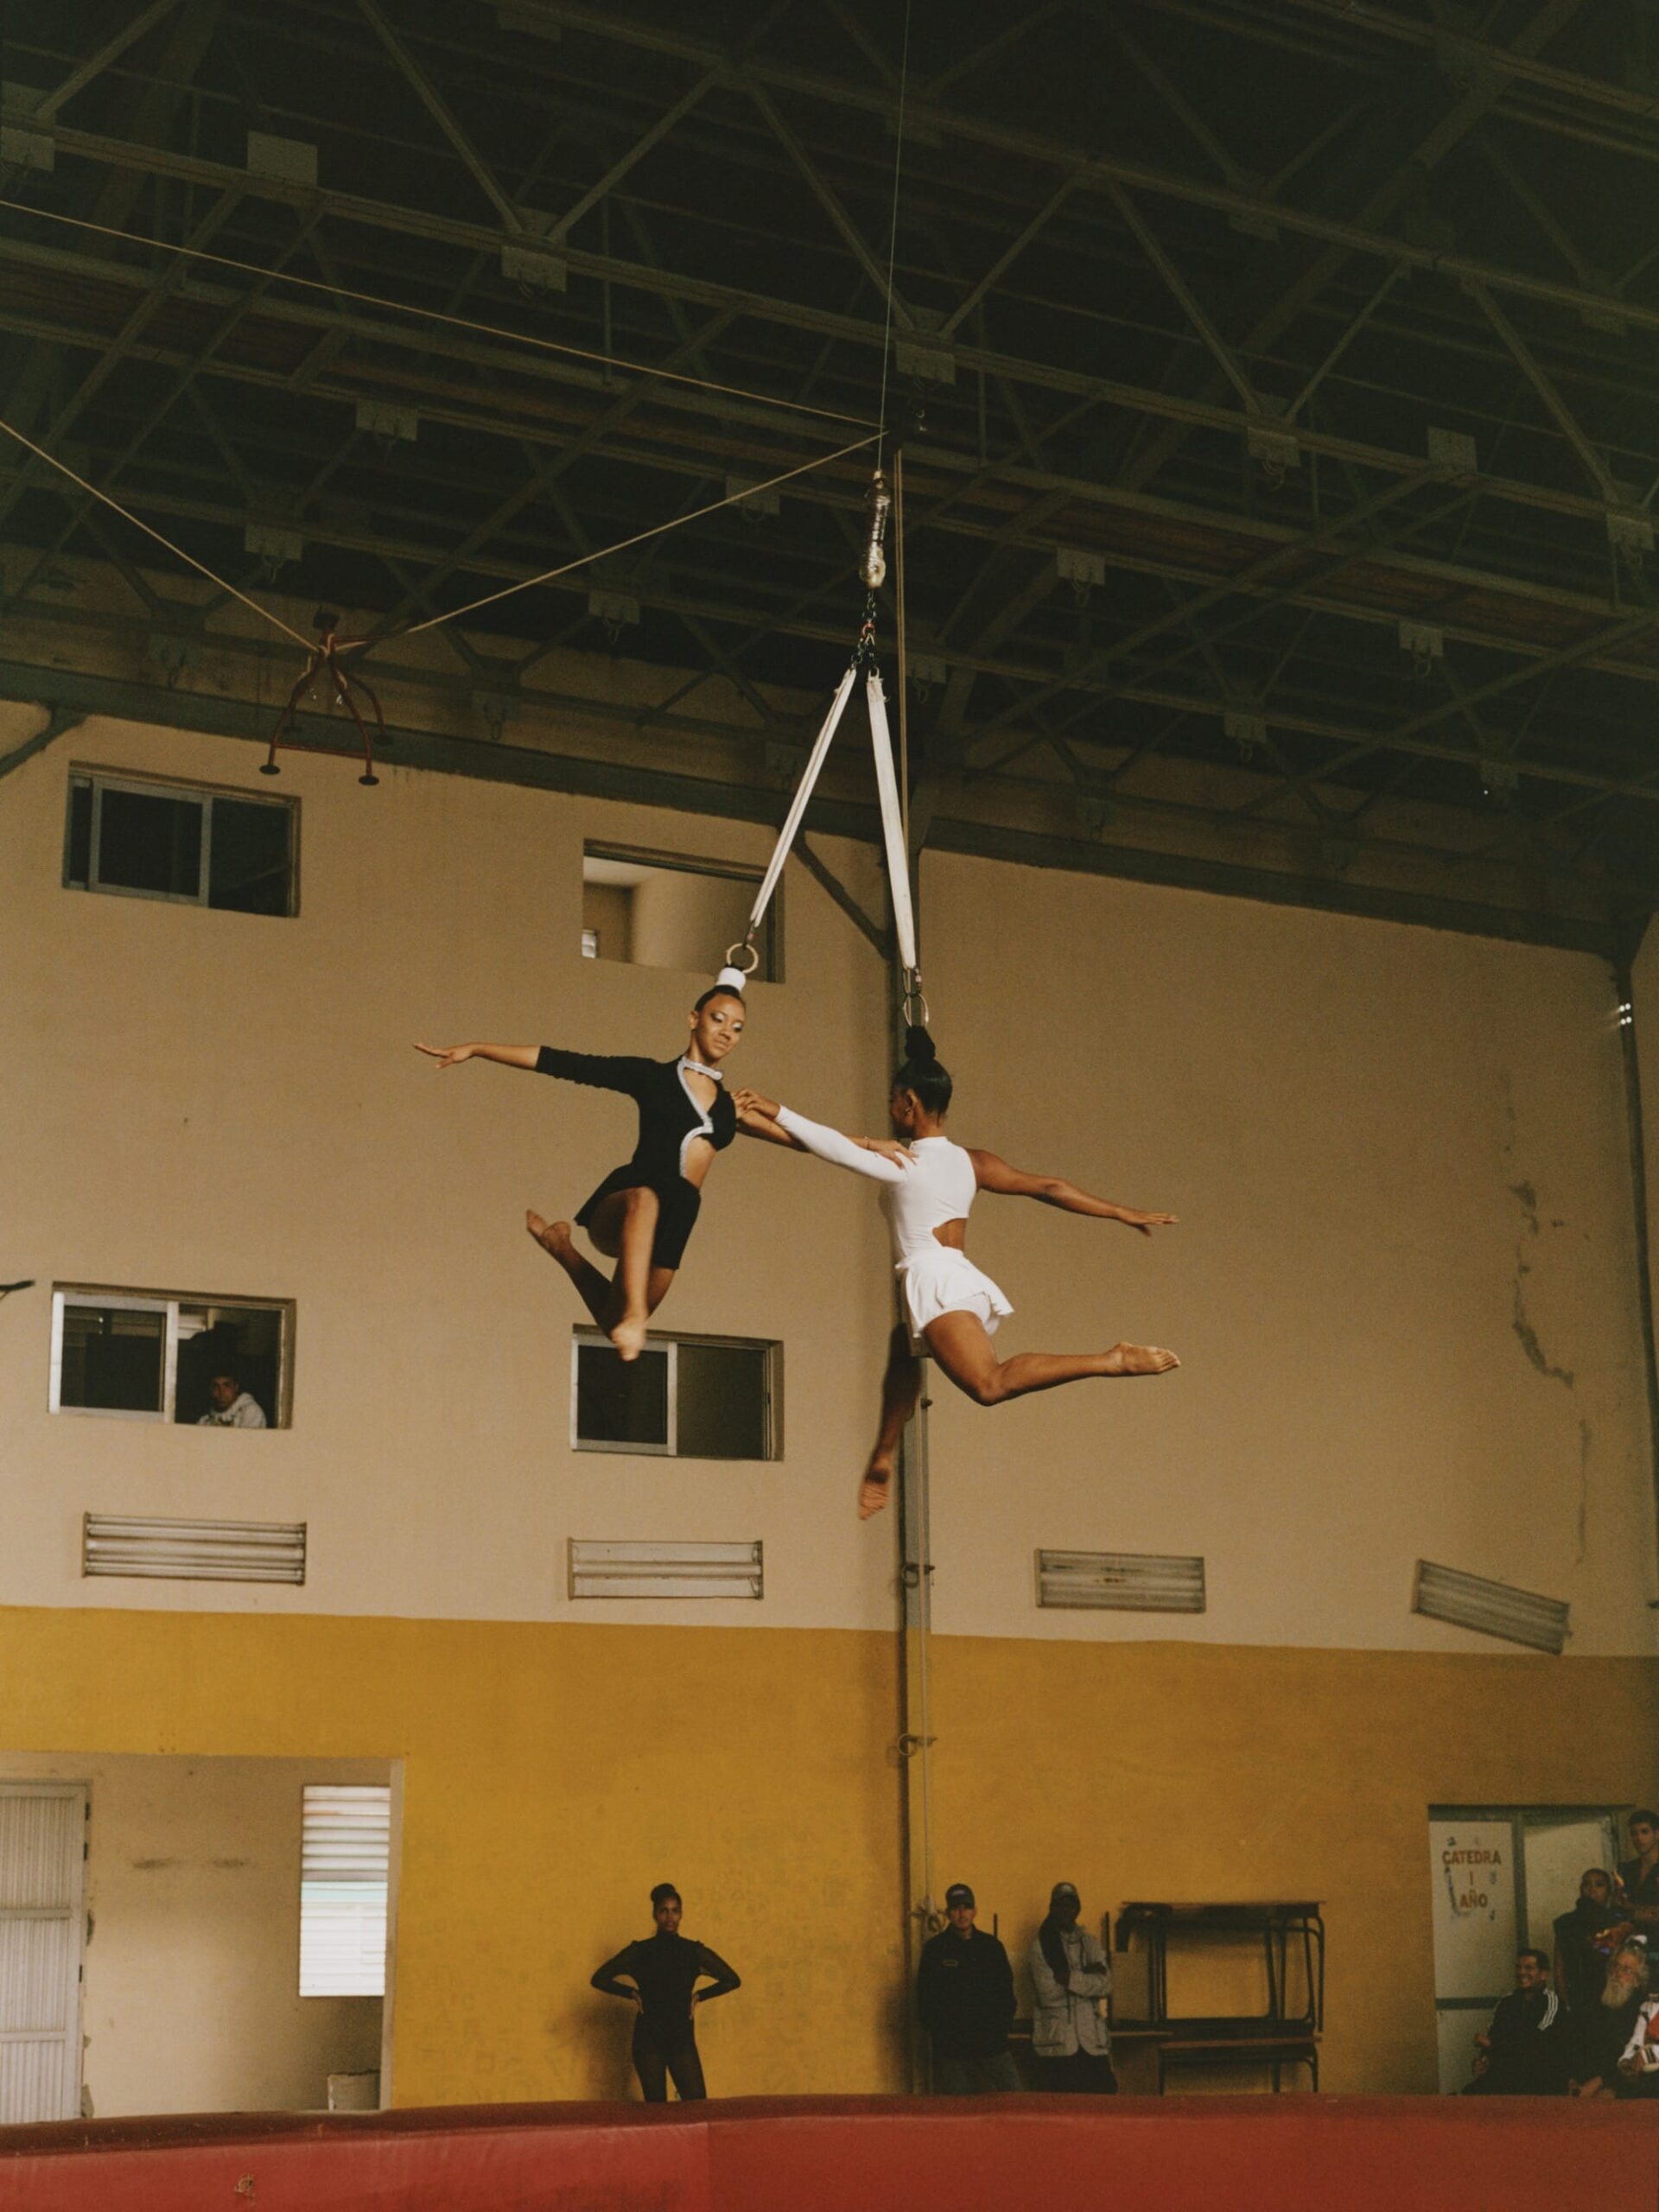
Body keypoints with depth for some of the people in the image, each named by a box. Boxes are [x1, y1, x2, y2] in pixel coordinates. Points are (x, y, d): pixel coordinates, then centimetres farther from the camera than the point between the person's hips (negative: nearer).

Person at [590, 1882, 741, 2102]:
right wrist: (631, 1993, -3)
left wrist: (699, 1996, 4)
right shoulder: (639, 1952, 2)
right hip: (648, 2040, -1)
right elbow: (599, 1979, 2)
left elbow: (732, 1981, 12)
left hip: (682, 2039, 1)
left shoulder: (694, 1952, 4)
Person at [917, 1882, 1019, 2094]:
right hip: (951, 2051, -2)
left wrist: (1002, 2027, 1)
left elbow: (1007, 1992, 14)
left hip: (992, 2044, 2)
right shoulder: (935, 1948, 4)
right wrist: (940, 2034, -7)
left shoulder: (991, 1946, 11)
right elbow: (925, 1998, 2)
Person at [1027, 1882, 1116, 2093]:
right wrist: (1086, 1975, -6)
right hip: (1056, 2042, -4)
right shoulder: (1040, 1944, 2)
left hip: (1092, 2040, 4)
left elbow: (1105, 1985, 0)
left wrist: (1069, 1978, -10)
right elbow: (1048, 1992, -10)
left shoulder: (1090, 1943, 14)